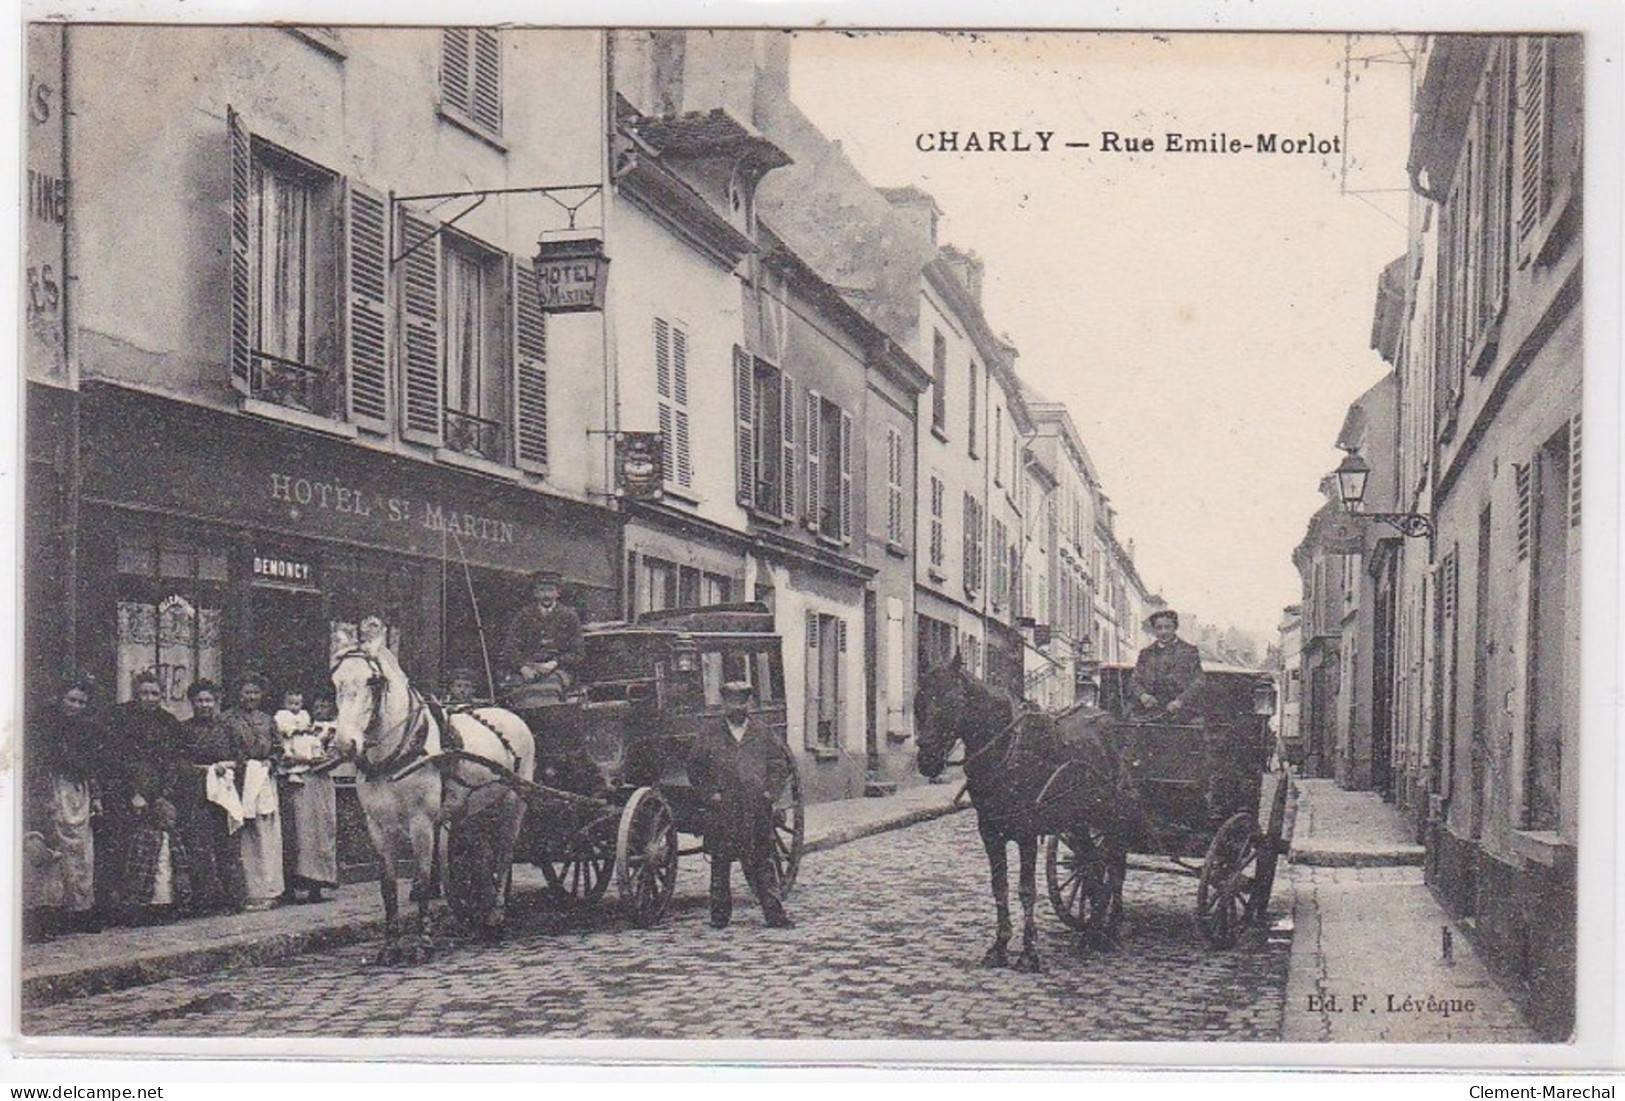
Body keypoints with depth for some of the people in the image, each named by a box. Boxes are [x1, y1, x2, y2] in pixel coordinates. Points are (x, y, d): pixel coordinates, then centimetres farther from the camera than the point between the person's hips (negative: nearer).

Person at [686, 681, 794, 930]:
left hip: (757, 810, 1)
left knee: (762, 863, 2)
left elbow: (783, 762, 13)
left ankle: (774, 913, 5)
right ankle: (720, 915, 11)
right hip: (722, 811, -1)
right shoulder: (709, 734, 5)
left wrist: (771, 790, 2)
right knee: (720, 863, 3)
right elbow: (696, 769, 7)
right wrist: (710, 794, -4)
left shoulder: (762, 734, 9)